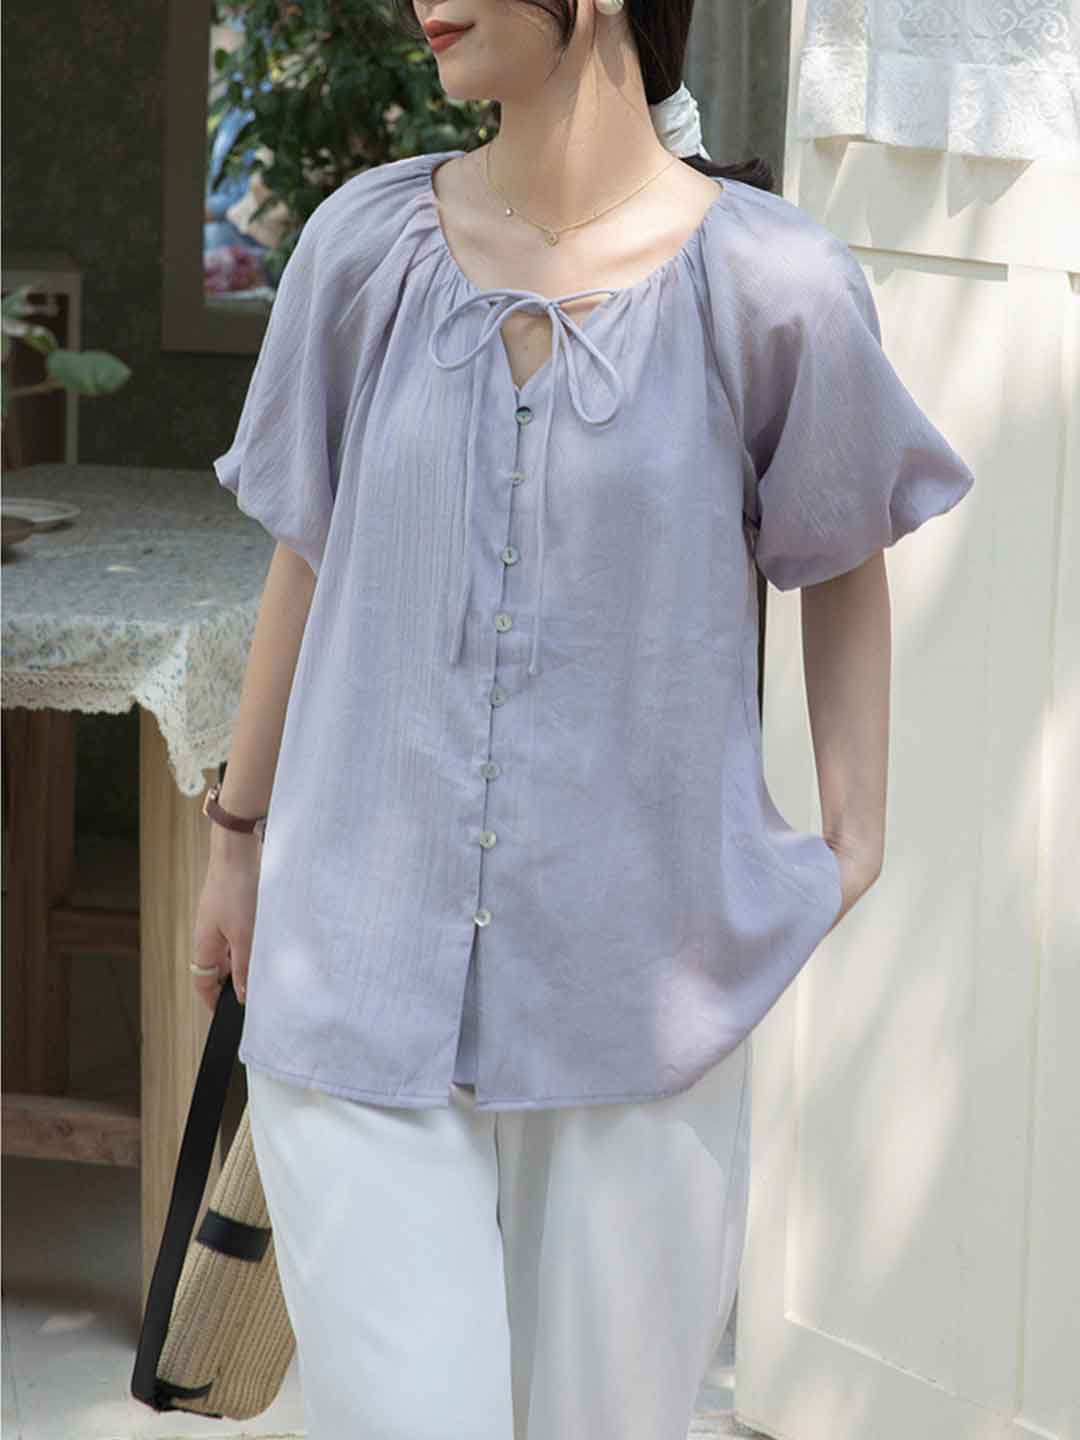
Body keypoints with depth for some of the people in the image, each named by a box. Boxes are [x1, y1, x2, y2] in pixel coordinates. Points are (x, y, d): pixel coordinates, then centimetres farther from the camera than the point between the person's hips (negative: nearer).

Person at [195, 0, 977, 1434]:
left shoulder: (772, 284, -7)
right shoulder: (366, 247, -1)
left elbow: (843, 561, 10)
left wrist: (855, 837, 5)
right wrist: (240, 830, 19)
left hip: (636, 988, -1)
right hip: (362, 967, 1)